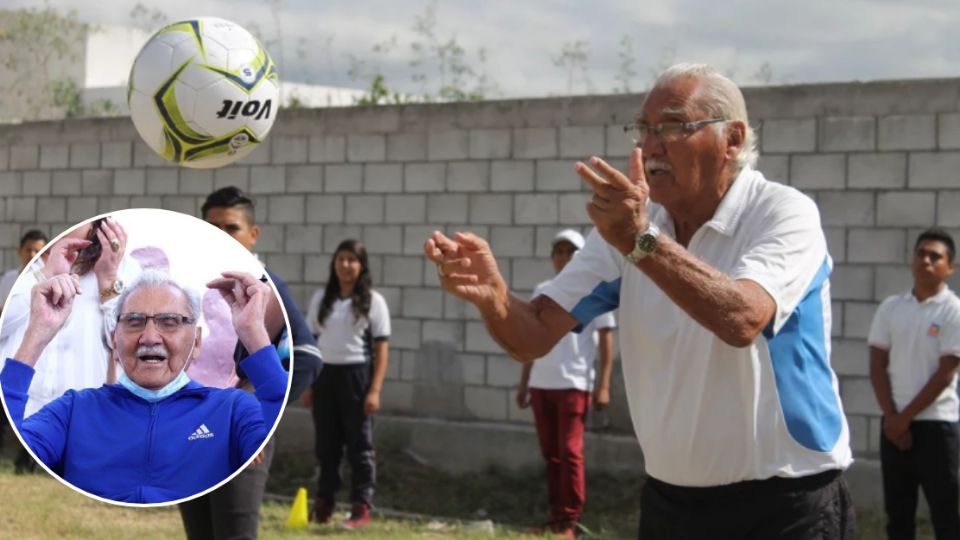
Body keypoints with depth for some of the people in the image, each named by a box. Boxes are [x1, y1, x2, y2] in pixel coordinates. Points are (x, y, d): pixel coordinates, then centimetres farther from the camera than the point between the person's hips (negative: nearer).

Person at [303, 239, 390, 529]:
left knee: (360, 444, -1)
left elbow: (382, 347, -4)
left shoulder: (372, 301, -1)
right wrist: (307, 384, 7)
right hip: (325, 374, 4)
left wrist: (375, 390, -11)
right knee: (326, 443, 8)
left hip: (356, 374, -4)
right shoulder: (321, 299, 10)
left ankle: (362, 508, 3)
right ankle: (323, 504, 17)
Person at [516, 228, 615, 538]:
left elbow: (605, 339, -4)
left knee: (570, 452, -7)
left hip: (574, 383, -5)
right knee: (550, 453, 9)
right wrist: (524, 382, 16)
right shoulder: (541, 291, 13)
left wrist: (603, 385, -11)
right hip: (541, 383, 6)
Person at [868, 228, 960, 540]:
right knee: (897, 511, 9)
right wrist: (892, 417, -5)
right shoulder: (890, 308, 6)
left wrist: (905, 417, -10)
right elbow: (877, 366, 5)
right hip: (894, 423, 4)